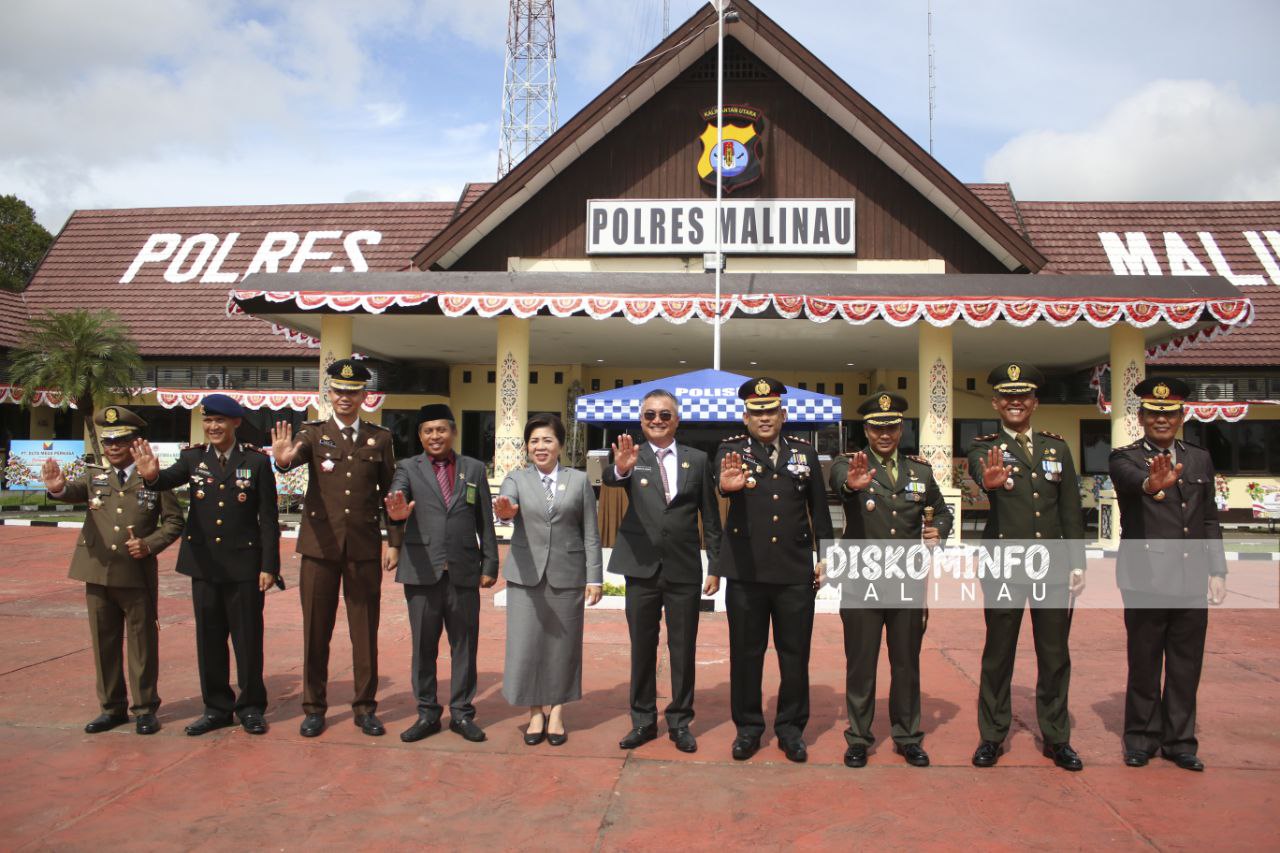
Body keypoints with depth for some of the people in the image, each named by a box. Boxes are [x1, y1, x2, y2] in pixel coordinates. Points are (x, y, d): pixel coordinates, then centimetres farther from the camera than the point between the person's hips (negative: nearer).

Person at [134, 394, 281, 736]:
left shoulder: (257, 461, -4)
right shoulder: (193, 457, 3)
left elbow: (269, 518, -5)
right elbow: (170, 479, -17)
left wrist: (269, 565, -8)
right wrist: (151, 475, -41)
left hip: (244, 564, -3)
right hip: (204, 563, 3)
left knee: (248, 638, 6)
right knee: (209, 638, 11)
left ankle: (251, 707, 20)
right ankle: (216, 707, 25)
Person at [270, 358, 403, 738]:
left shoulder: (380, 437, 5)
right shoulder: (313, 433, 2)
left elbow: (390, 492, 8)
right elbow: (296, 454, -21)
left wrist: (394, 541, 3)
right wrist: (284, 458, -44)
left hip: (364, 549, 1)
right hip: (320, 546, 0)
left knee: (365, 632, 7)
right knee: (316, 631, 8)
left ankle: (365, 708, 21)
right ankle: (314, 708, 23)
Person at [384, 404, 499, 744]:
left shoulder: (474, 469, 9)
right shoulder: (408, 468, 5)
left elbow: (485, 522, 8)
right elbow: (397, 498, -15)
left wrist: (490, 565, 3)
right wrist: (396, 513, -39)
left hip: (464, 572, 1)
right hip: (422, 572, -1)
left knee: (464, 645, 7)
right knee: (424, 646, 9)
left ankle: (461, 713, 20)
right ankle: (427, 713, 21)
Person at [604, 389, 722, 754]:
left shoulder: (697, 460, 4)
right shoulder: (632, 457, 1)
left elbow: (710, 518, 5)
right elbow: (609, 479, -22)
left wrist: (715, 566, 2)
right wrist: (620, 468, -46)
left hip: (684, 570, 0)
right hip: (642, 568, 0)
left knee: (683, 649, 8)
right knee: (642, 648, 11)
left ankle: (680, 721, 23)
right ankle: (643, 720, 24)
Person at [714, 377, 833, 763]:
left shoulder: (804, 452, 8)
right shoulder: (732, 449, 0)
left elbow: (819, 508, 12)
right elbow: (721, 473, -23)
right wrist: (727, 484, -47)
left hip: (796, 572, 2)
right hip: (746, 571, -1)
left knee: (795, 653, 9)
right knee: (746, 652, 9)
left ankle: (791, 727, 25)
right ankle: (748, 726, 24)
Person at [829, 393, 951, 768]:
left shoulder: (920, 470, 8)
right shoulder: (849, 464, -4)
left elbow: (941, 510, 19)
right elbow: (839, 479, -29)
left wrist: (938, 530, -4)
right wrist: (851, 483, -53)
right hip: (861, 583, -3)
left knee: (907, 663, 13)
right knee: (860, 664, 6)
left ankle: (907, 737, 28)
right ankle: (859, 738, 20)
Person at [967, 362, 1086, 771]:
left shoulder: (1058, 448, 10)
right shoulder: (984, 448, -1)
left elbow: (1071, 511, 10)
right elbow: (979, 473, -26)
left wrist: (1077, 564, 4)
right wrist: (988, 481, -50)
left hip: (1054, 568, 3)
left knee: (1054, 655, 11)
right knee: (998, 653, 6)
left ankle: (1056, 737, 25)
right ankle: (992, 736, 18)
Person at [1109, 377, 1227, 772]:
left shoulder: (1200, 459, 13)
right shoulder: (1125, 458, -2)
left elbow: (1210, 520, 14)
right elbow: (1131, 481, -26)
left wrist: (1217, 570, 8)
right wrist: (1151, 484, -49)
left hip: (1192, 579, 4)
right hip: (1146, 578, -4)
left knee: (1186, 666, 10)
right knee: (1144, 664, 6)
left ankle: (1179, 742, 22)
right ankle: (1141, 739, 18)